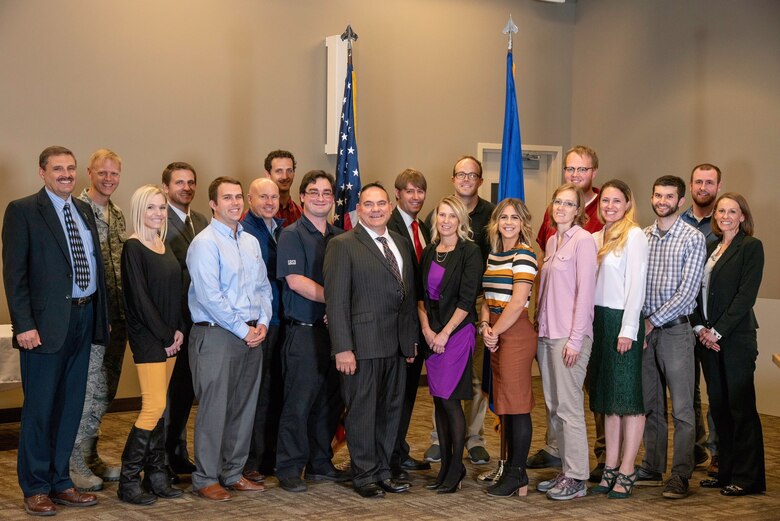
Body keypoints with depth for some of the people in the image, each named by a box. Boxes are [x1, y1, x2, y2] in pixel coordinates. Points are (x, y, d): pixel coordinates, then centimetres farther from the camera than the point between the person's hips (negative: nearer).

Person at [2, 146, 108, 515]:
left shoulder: (84, 211, 15)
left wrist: (102, 315, 11)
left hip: (84, 318, 6)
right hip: (47, 322, -6)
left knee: (71, 406, 12)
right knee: (39, 408, 2)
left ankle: (60, 482, 23)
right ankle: (36, 489, 13)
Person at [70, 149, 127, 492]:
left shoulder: (117, 215, 15)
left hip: (117, 315, 8)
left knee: (105, 391, 13)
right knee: (87, 389, -5)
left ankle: (90, 457, 25)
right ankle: (75, 463, 6)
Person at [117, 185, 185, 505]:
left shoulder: (164, 246, 13)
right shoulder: (134, 248, -10)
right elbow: (139, 298, -14)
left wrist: (178, 330, 2)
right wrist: (165, 335, -12)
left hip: (170, 337, 7)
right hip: (147, 336, -7)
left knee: (158, 406, 9)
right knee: (154, 405, -11)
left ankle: (155, 475, 14)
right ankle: (128, 482, -2)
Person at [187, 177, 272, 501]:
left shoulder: (251, 242, 13)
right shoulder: (204, 243, -10)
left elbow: (264, 287, 16)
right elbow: (210, 297, -17)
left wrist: (262, 323, 0)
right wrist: (243, 330, -14)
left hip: (252, 336, 7)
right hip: (216, 336, -7)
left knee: (244, 408, 12)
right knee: (214, 409, -2)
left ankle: (233, 473, 23)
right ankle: (206, 478, 9)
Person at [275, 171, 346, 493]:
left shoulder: (340, 237, 14)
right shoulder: (292, 235, -3)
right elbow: (294, 280, -14)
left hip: (335, 329, 6)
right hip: (303, 331, -6)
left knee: (330, 402, 10)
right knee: (299, 402, -3)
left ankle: (320, 464, 21)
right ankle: (289, 469, 6)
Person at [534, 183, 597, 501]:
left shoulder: (583, 240, -8)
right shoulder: (551, 241, 14)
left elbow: (585, 291, -12)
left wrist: (575, 339, -15)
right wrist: (540, 327, 10)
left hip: (570, 335, -8)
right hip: (546, 333, 8)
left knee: (569, 406, -5)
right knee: (553, 406, 10)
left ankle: (576, 478, 3)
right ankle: (564, 471, 19)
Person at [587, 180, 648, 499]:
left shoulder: (634, 236, -7)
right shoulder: (596, 238, 13)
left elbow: (636, 284, -12)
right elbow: (590, 283, 13)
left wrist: (628, 329, -16)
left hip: (623, 320, -7)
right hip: (599, 320, 7)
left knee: (628, 397, -2)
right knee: (607, 397, 10)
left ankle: (626, 472, 3)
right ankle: (610, 468, 16)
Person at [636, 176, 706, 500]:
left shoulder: (693, 239, -5)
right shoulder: (642, 237, 9)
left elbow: (687, 292, -11)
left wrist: (653, 321, -12)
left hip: (675, 329, -4)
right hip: (644, 329, 5)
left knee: (681, 409, -2)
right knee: (650, 405, 12)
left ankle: (680, 476, 2)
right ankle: (652, 469, 21)